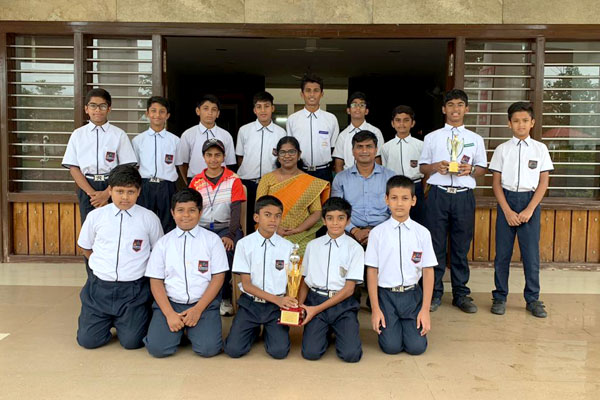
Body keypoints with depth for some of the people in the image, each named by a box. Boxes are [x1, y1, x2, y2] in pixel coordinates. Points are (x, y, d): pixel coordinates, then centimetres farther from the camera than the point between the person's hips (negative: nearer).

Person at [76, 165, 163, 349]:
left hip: (134, 289, -2)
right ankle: (107, 320, 29)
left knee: (131, 341, -8)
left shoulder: (149, 218, -5)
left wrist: (138, 266, 6)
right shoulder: (96, 216, 0)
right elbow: (85, 247, 16)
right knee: (88, 340, -2)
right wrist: (103, 265, 11)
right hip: (100, 286, 2)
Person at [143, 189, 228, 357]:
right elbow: (156, 282, 3)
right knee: (157, 347, -19)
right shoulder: (163, 243, 7)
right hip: (170, 302, 1)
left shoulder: (212, 240, 3)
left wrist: (198, 309, -10)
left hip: (204, 304, -1)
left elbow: (218, 278, -1)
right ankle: (179, 329, 12)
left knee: (208, 348, -21)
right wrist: (169, 314, -10)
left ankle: (192, 328, 10)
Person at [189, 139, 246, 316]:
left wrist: (230, 235, -19)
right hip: (202, 228, 2)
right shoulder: (196, 181, 11)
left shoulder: (233, 180, 4)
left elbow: (236, 209, -4)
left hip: (226, 227, -2)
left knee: (226, 251, -33)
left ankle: (225, 297, -11)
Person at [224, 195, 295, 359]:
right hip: (250, 303, 0)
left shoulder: (287, 246, -1)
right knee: (233, 349, -14)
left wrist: (292, 305, -17)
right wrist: (276, 299, -17)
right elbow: (246, 284, -7)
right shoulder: (244, 244, -4)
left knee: (279, 351, -17)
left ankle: (269, 330, 17)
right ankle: (254, 330, 17)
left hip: (277, 305, 1)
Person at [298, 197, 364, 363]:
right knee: (311, 353, -17)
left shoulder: (354, 248, -1)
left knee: (351, 354, -18)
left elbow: (349, 288, -5)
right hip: (315, 298, 1)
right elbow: (304, 281, 11)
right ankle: (324, 332, 16)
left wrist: (317, 309, -10)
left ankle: (338, 333, 14)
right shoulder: (313, 246, 9)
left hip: (343, 304, -1)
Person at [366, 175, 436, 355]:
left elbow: (428, 272, 0)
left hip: (412, 295, 1)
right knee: (391, 346, -10)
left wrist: (425, 309, -4)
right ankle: (388, 325, 23)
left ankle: (409, 324, 23)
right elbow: (372, 271, -2)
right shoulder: (378, 233, -4)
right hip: (386, 294, -1)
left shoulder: (422, 233, -1)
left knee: (417, 346, -9)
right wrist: (375, 309, -5)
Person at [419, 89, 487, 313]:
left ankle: (461, 294, 18)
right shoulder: (432, 137, 11)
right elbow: (423, 167, 11)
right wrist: (436, 167, -10)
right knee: (435, 245, 3)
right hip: (438, 194, -1)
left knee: (461, 247, 6)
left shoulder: (475, 139, 13)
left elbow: (482, 168, 13)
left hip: (463, 196, 1)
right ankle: (434, 293, 14)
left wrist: (470, 170, -9)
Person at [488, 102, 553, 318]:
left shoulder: (540, 149, 4)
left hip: (530, 201, 0)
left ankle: (533, 299, 17)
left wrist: (529, 210, -9)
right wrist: (507, 211, -8)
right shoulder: (502, 149, 4)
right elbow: (496, 182, 2)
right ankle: (500, 297, 17)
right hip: (507, 200, 0)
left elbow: (544, 182, 1)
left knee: (531, 253, 3)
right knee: (502, 252, 4)